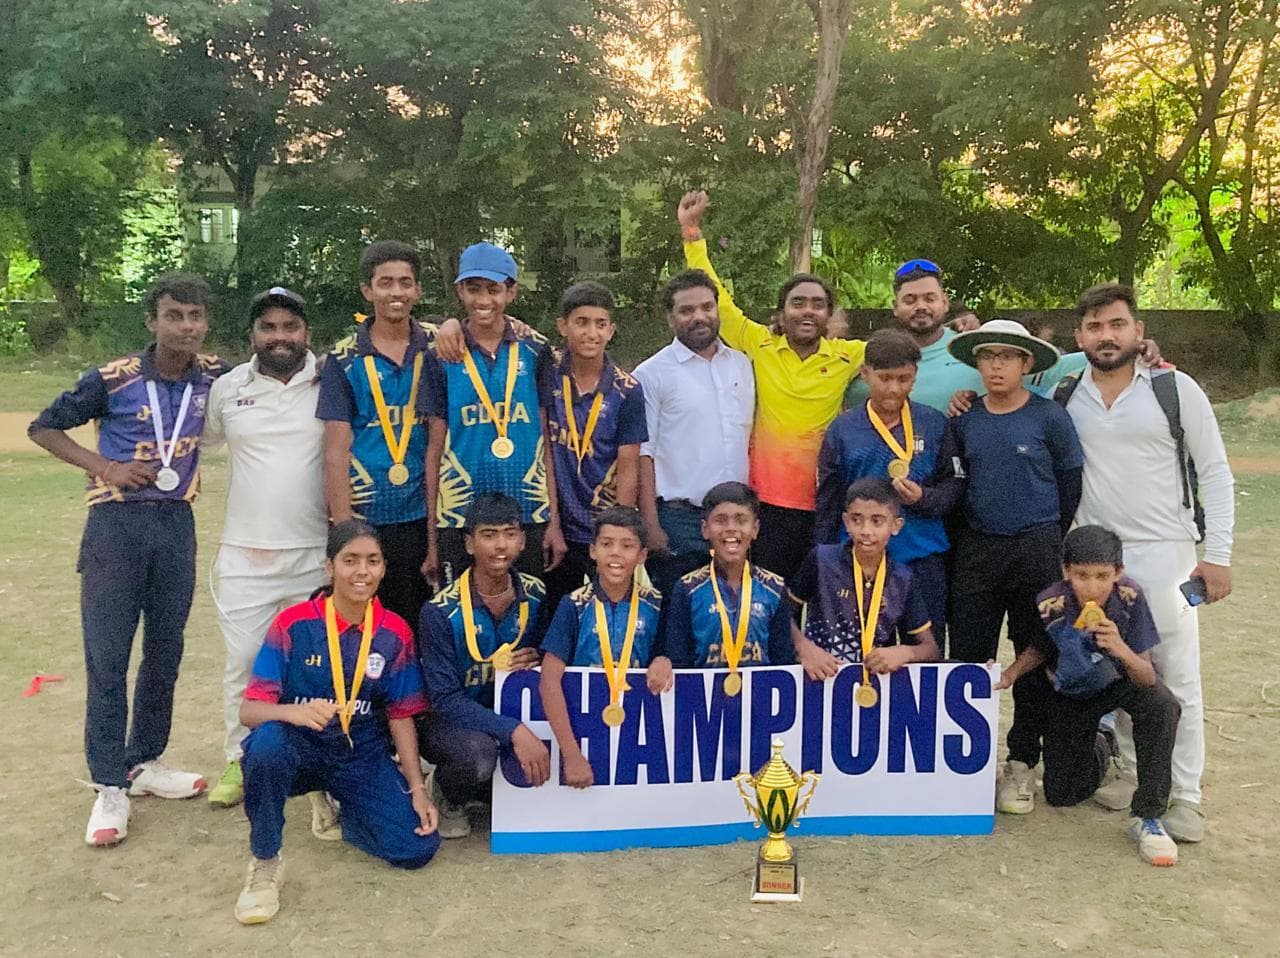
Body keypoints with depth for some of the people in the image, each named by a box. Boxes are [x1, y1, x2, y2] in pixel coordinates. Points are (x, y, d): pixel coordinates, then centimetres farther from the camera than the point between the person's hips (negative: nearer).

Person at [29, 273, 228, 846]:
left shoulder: (216, 377, -2)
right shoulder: (114, 379, -10)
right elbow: (43, 427, 0)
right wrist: (104, 467, -12)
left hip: (176, 524, 4)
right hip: (117, 524, -3)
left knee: (165, 653, 11)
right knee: (107, 657, -1)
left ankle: (145, 762, 28)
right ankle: (110, 786, 9)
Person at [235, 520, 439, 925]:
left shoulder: (395, 633, -3)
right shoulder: (294, 624, -12)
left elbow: (401, 716, 4)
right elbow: (249, 710, -16)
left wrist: (417, 789, -3)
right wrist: (294, 712, -38)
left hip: (362, 757, 3)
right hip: (300, 747, -3)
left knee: (418, 847, -13)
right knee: (267, 742, -38)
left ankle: (338, 810, 18)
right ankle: (264, 863, -14)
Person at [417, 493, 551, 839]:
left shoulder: (536, 596, -7)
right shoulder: (441, 612, -20)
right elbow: (446, 699, -22)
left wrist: (533, 662, -18)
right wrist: (512, 731, -34)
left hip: (509, 712, 5)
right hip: (448, 720, -5)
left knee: (541, 757, -24)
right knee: (479, 751, -36)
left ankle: (487, 789, 10)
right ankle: (448, 799, -1)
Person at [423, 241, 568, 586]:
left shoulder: (534, 351, 4)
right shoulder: (443, 357, 2)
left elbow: (547, 439, 4)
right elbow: (435, 447, 4)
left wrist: (555, 520, -1)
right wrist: (431, 538, 1)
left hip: (529, 512, 1)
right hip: (459, 515, 0)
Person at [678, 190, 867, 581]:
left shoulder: (848, 356, 1)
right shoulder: (759, 347, 0)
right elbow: (716, 299, 0)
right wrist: (691, 232, -3)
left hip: (824, 504, 1)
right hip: (767, 502, -1)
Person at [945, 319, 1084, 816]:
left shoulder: (1049, 416, -6)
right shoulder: (964, 421, 3)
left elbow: (1070, 481, 1)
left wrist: (1047, 533, 7)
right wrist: (985, 515, 7)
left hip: (1036, 550, -2)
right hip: (976, 549, 3)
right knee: (967, 655, 5)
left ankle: (1021, 764, 20)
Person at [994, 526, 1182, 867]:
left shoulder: (1129, 597, -31)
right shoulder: (1051, 605, -29)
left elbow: (1147, 679, -29)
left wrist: (1122, 650, -49)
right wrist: (1009, 676, -22)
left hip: (1116, 682, -1)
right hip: (1068, 693, 1)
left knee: (1163, 706, -36)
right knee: (1061, 795, 1)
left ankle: (1146, 817, -19)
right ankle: (1099, 745, 36)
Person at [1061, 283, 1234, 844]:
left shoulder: (1176, 389, -4)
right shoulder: (1064, 397, 3)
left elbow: (1216, 473, -1)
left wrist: (1218, 555, -6)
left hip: (1163, 554, -2)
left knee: (1177, 679, 1)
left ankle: (1186, 796, 12)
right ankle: (1132, 772, 28)